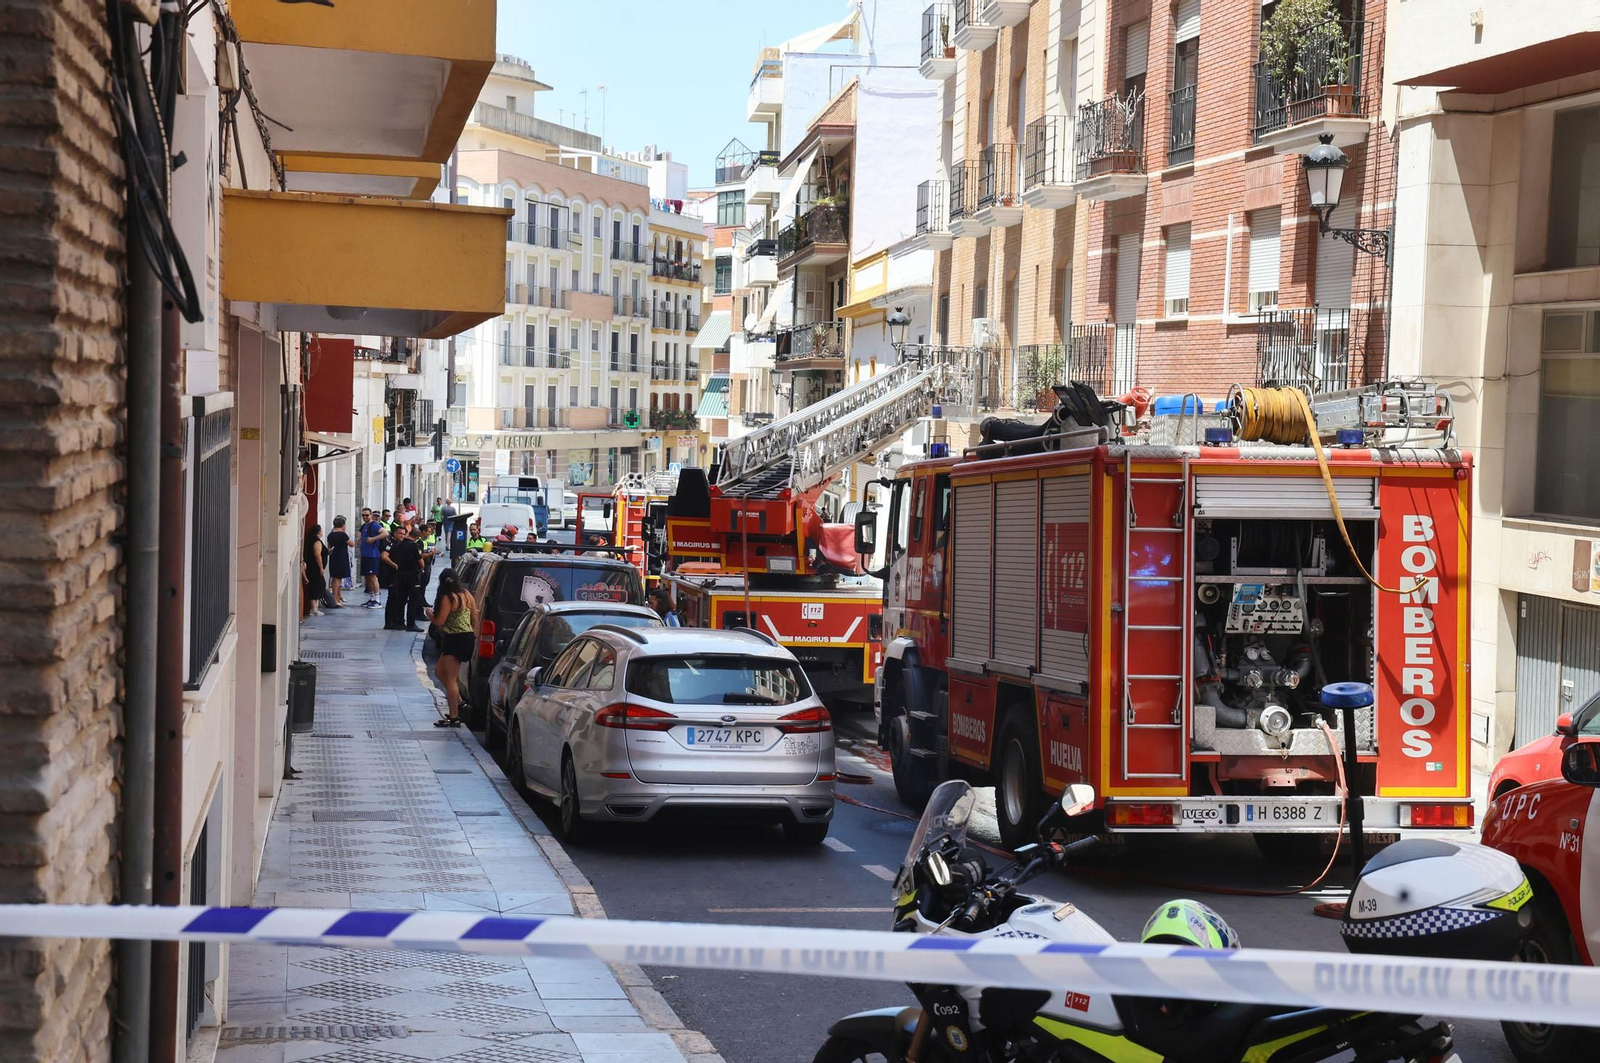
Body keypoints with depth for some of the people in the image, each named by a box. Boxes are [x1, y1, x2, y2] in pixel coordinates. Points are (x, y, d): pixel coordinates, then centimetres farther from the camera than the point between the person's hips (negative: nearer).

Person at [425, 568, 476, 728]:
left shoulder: (447, 598, -15)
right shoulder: (466, 594, 8)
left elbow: (439, 622, -16)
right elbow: (475, 618, 12)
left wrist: (429, 614, 4)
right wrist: (474, 637, 22)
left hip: (455, 640, -9)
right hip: (468, 637, 9)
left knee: (450, 679, -4)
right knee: (439, 670, 21)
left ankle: (454, 717, -4)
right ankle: (458, 701, 21)